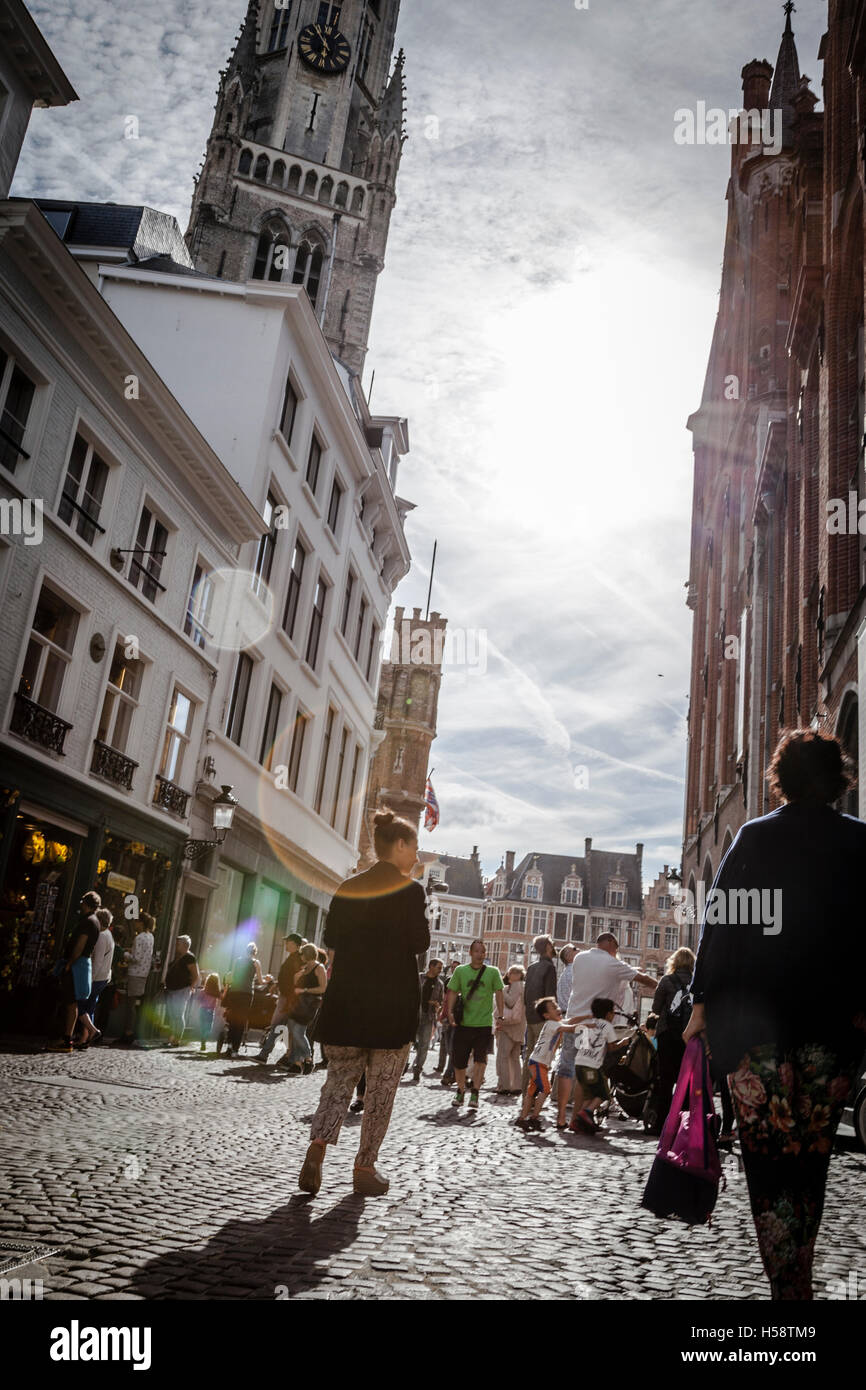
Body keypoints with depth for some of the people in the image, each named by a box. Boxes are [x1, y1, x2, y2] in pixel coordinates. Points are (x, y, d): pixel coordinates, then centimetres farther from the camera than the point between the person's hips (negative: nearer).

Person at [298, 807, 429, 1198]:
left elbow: (330, 939, 8)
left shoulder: (348, 888, 6)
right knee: (381, 1087, 8)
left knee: (339, 1078, 13)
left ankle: (318, 1145, -6)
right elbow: (420, 942, -10)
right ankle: (365, 1167, 13)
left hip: (346, 999, 4)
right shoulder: (410, 890, -9)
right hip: (394, 1002, -4)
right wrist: (419, 909, 4)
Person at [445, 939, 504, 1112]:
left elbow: (498, 993, 0)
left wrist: (500, 1016, -9)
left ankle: (474, 1094, -6)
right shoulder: (460, 971, 4)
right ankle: (460, 1092, 27)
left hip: (485, 1023, -1)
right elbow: (452, 992, 2)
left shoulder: (492, 972, 2)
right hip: (463, 1023, 1)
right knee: (459, 1061, 7)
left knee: (480, 1059, -14)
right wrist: (450, 1011, -11)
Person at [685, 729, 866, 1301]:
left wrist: (702, 1002, 4)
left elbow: (718, 920, 0)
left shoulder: (754, 836, 2)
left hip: (753, 1014, -1)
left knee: (768, 1155, 2)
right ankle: (798, 1282, 22)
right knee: (811, 1156, 13)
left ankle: (789, 1286, -3)